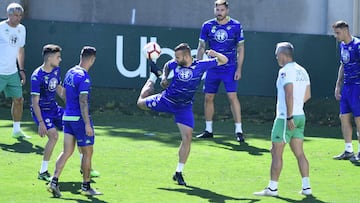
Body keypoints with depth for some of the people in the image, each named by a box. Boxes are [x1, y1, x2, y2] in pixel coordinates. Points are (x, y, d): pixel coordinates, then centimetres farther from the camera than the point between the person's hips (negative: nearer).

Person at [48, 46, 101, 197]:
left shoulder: (70, 73, 9)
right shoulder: (84, 77, -17)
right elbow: (83, 102, -21)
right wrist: (87, 124, -21)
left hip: (67, 116, 8)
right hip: (80, 118, -8)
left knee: (67, 152, 8)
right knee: (87, 152, 5)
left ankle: (54, 181, -4)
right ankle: (86, 186, 12)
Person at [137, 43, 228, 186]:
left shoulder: (201, 65, -17)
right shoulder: (174, 64, -11)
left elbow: (224, 61, -13)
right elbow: (167, 66, 15)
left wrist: (215, 54, -33)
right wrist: (164, 78, -3)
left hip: (184, 107, -2)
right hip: (166, 99, 2)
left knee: (187, 138, -12)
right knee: (141, 102, 20)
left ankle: (179, 173, -1)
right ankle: (153, 76, 49)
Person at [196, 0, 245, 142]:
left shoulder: (236, 26, -4)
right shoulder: (207, 26, 2)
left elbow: (241, 48, 1)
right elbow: (201, 47, 8)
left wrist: (239, 69, -5)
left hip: (230, 68, -3)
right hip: (213, 68, 3)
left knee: (232, 97, -13)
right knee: (208, 98, 6)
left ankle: (238, 131, -10)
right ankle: (208, 130, 18)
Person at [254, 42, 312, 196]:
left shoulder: (285, 71, -13)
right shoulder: (302, 71, 12)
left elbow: (289, 94, -22)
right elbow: (307, 95, 18)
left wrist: (289, 117, -23)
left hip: (286, 118, -8)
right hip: (300, 116, 8)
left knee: (276, 152, -2)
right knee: (299, 153, 9)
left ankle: (272, 188, -1)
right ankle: (306, 187, 5)